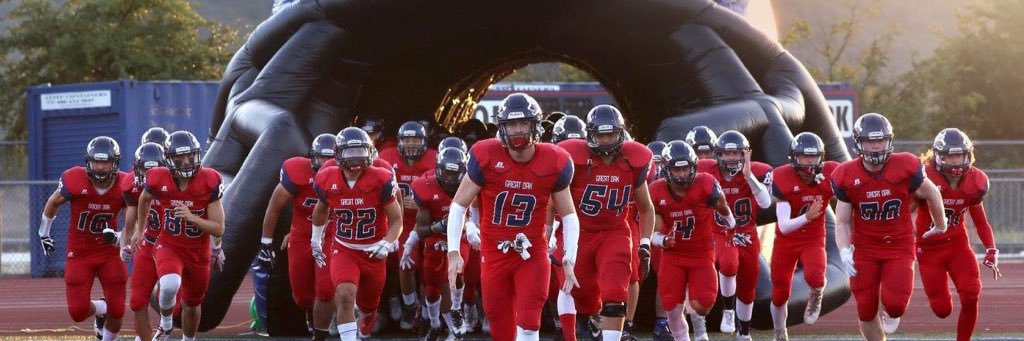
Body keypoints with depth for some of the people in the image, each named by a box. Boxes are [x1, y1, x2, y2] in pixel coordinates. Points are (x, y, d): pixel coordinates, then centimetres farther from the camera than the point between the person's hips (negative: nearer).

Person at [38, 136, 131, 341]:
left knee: (116, 311, -4)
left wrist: (119, 237, -21)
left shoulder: (124, 185, -14)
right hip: (79, 253, -1)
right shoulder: (75, 180, -19)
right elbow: (54, 202, 2)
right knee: (78, 312, -7)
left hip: (109, 252, 1)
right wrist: (44, 233, 12)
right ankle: (100, 309, 29)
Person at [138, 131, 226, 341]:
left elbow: (219, 229, -16)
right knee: (170, 285, -32)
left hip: (199, 251, 1)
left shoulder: (209, 182, -18)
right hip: (169, 246, -1)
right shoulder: (159, 180, -16)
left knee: (192, 304, 17)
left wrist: (190, 217, -30)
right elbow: (144, 199, 11)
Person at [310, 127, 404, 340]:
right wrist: (316, 239, 22)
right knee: (345, 295, -27)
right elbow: (321, 210, 15)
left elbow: (396, 220, -9)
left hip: (373, 253, 0)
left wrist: (386, 245, -25)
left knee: (368, 307, 18)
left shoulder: (381, 180, -16)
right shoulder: (327, 180, -9)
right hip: (344, 250, 0)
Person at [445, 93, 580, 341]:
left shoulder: (554, 163, -8)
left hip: (531, 254, 0)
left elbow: (569, 216, 4)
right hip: (494, 254, 1)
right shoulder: (486, 157, -11)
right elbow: (459, 206, -2)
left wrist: (569, 260, -7)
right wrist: (453, 252, -10)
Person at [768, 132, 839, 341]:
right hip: (786, 240, 0)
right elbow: (784, 226, -26)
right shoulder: (782, 179, -23)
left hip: (814, 239, 0)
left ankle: (815, 296, 7)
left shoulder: (830, 175, -18)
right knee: (780, 294, 10)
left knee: (815, 278, -30)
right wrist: (807, 217, -43)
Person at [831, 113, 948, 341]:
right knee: (866, 311, 1)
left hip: (899, 246, -1)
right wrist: (844, 251, -18)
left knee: (895, 304, -17)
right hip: (864, 248, 1)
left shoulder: (905, 167, -14)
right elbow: (843, 222, -2)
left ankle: (891, 311, 22)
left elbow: (932, 194, 5)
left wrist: (940, 225, 20)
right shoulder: (846, 176, -10)